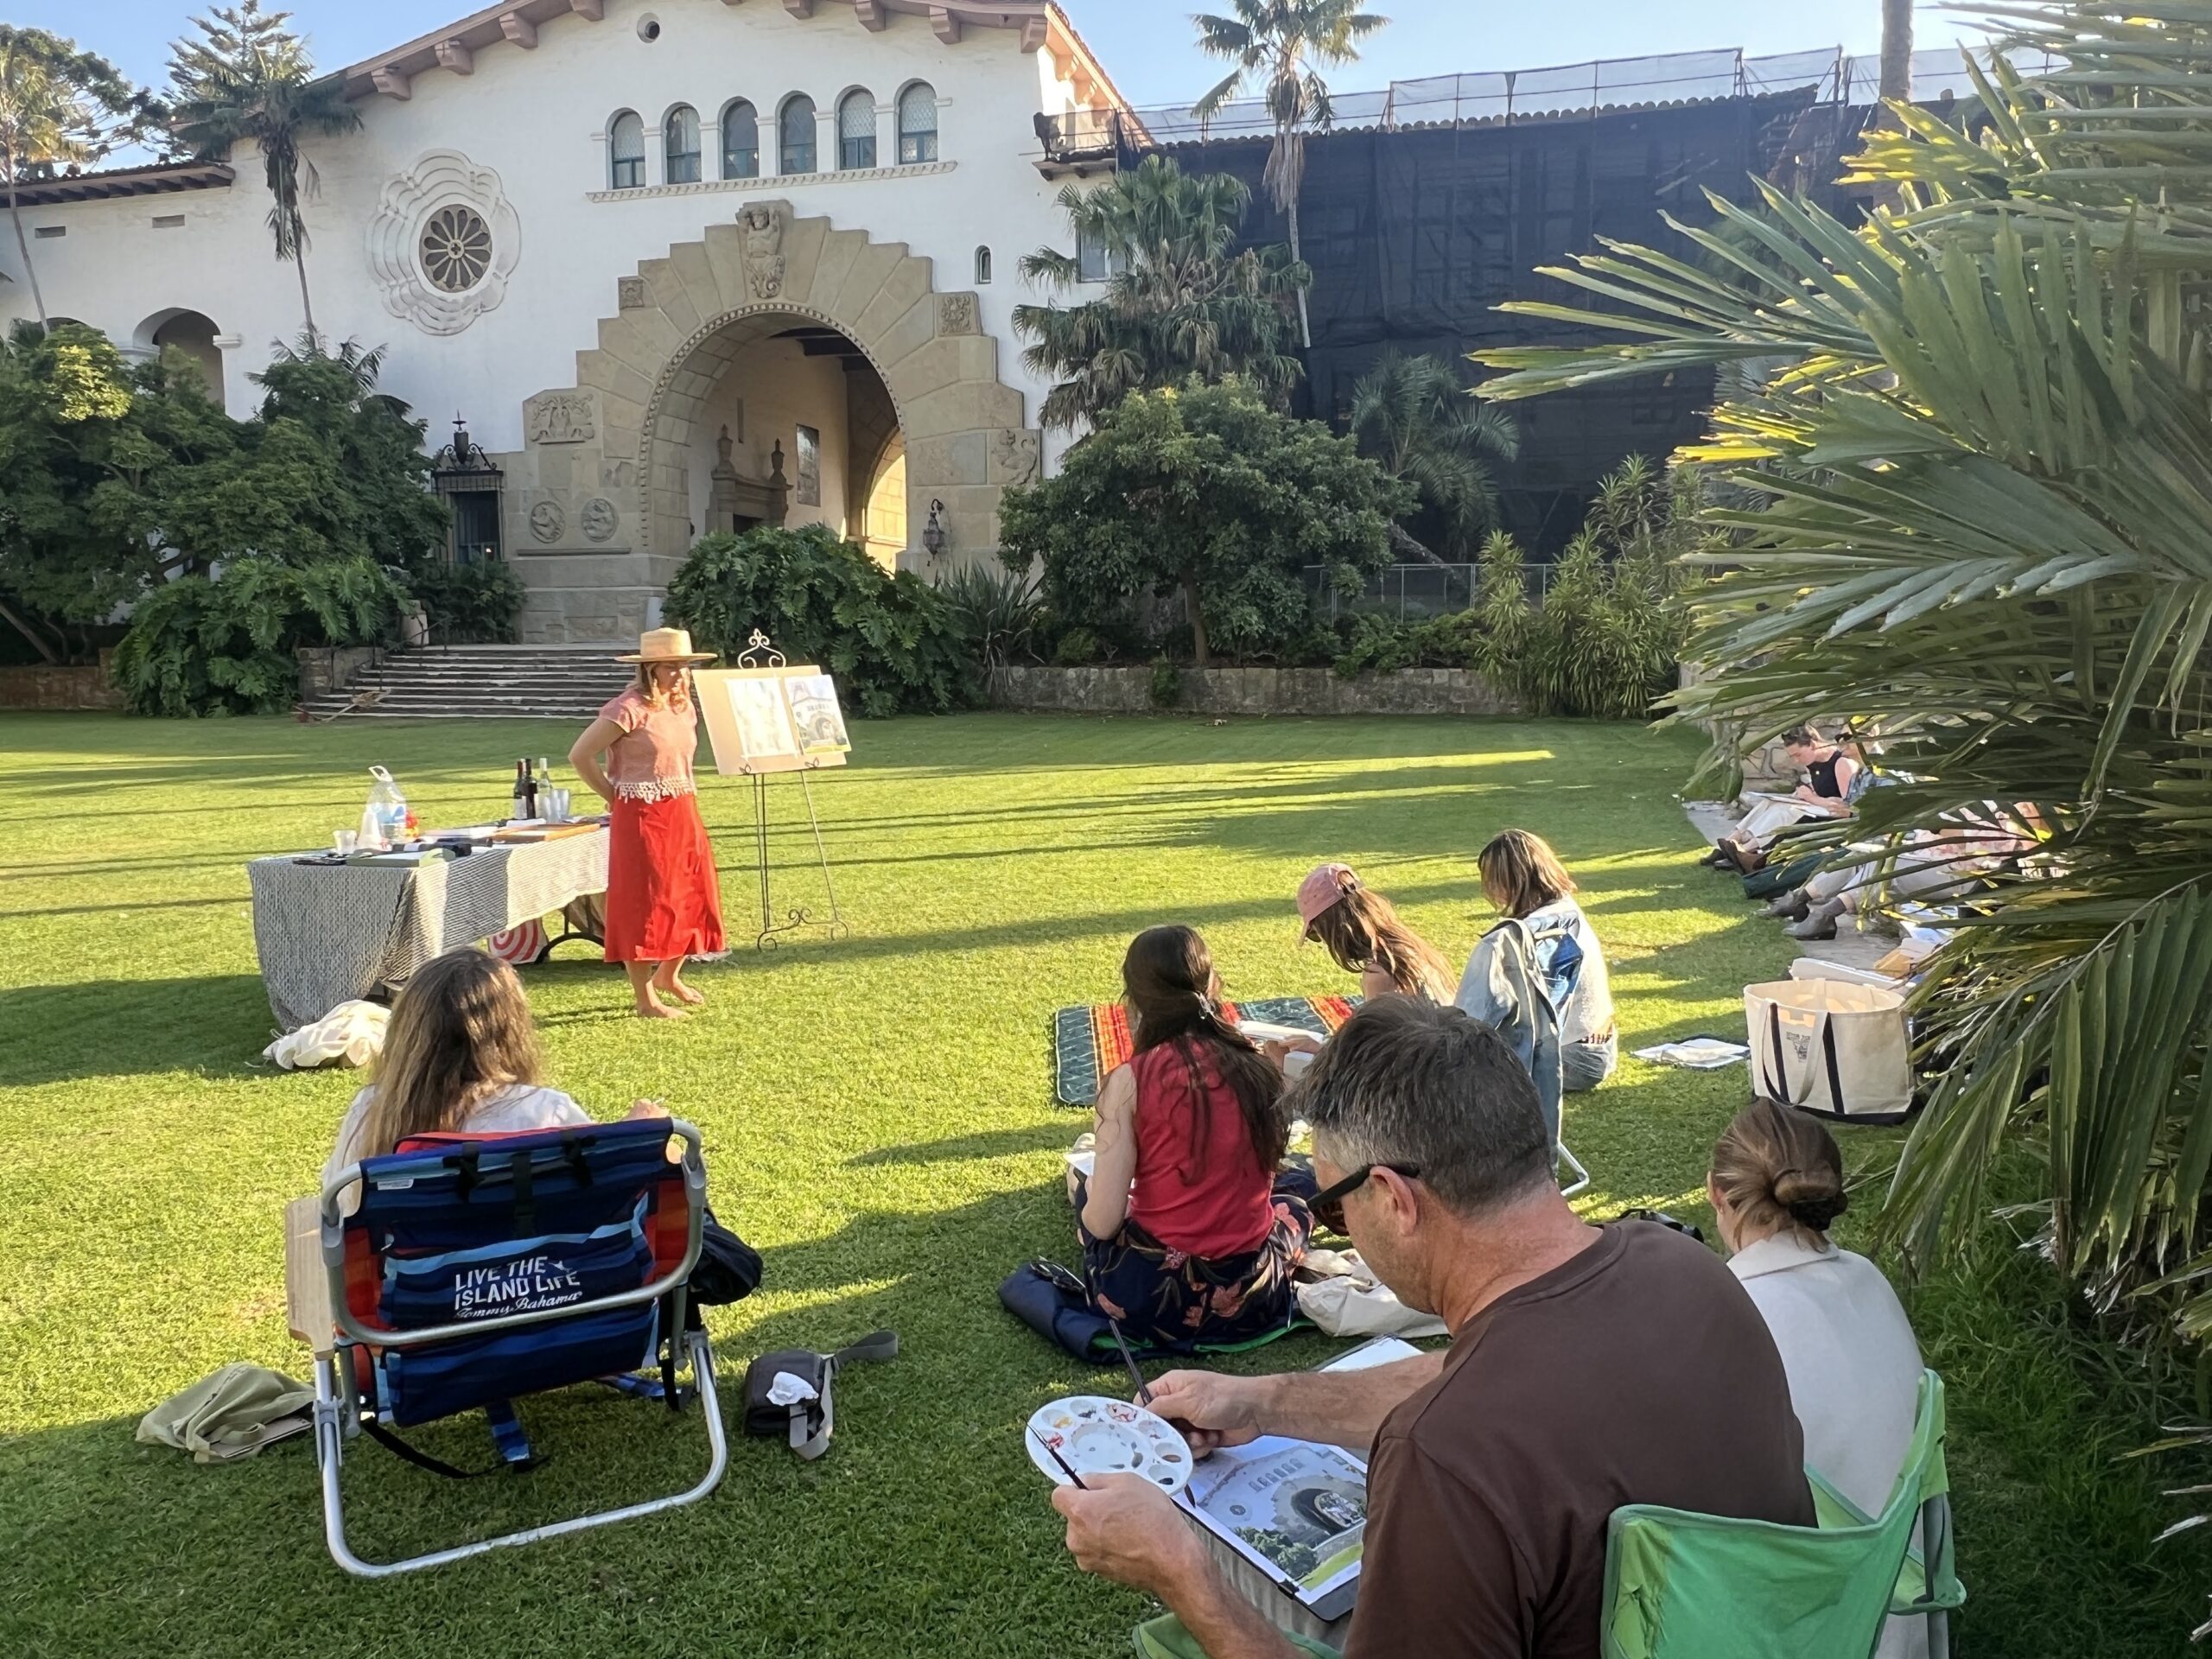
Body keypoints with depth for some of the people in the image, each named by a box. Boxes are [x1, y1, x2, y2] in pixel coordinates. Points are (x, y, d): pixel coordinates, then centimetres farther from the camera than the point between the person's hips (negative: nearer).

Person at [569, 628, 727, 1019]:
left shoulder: (684, 707, 9)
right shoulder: (630, 709, -15)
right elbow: (580, 756, -14)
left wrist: (684, 797, 13)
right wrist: (615, 797, -6)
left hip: (684, 814, 8)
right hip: (642, 819, -8)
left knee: (695, 897, 12)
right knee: (644, 905, -1)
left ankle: (669, 976, 34)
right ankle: (646, 1000, 9)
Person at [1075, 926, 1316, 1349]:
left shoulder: (1131, 1079, -14)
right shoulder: (1260, 1069, -3)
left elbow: (1103, 1223, -15)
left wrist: (1089, 1196, 8)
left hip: (1147, 1299, -1)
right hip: (1251, 1300, 1)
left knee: (1086, 1190, 30)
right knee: (1300, 1183, 30)